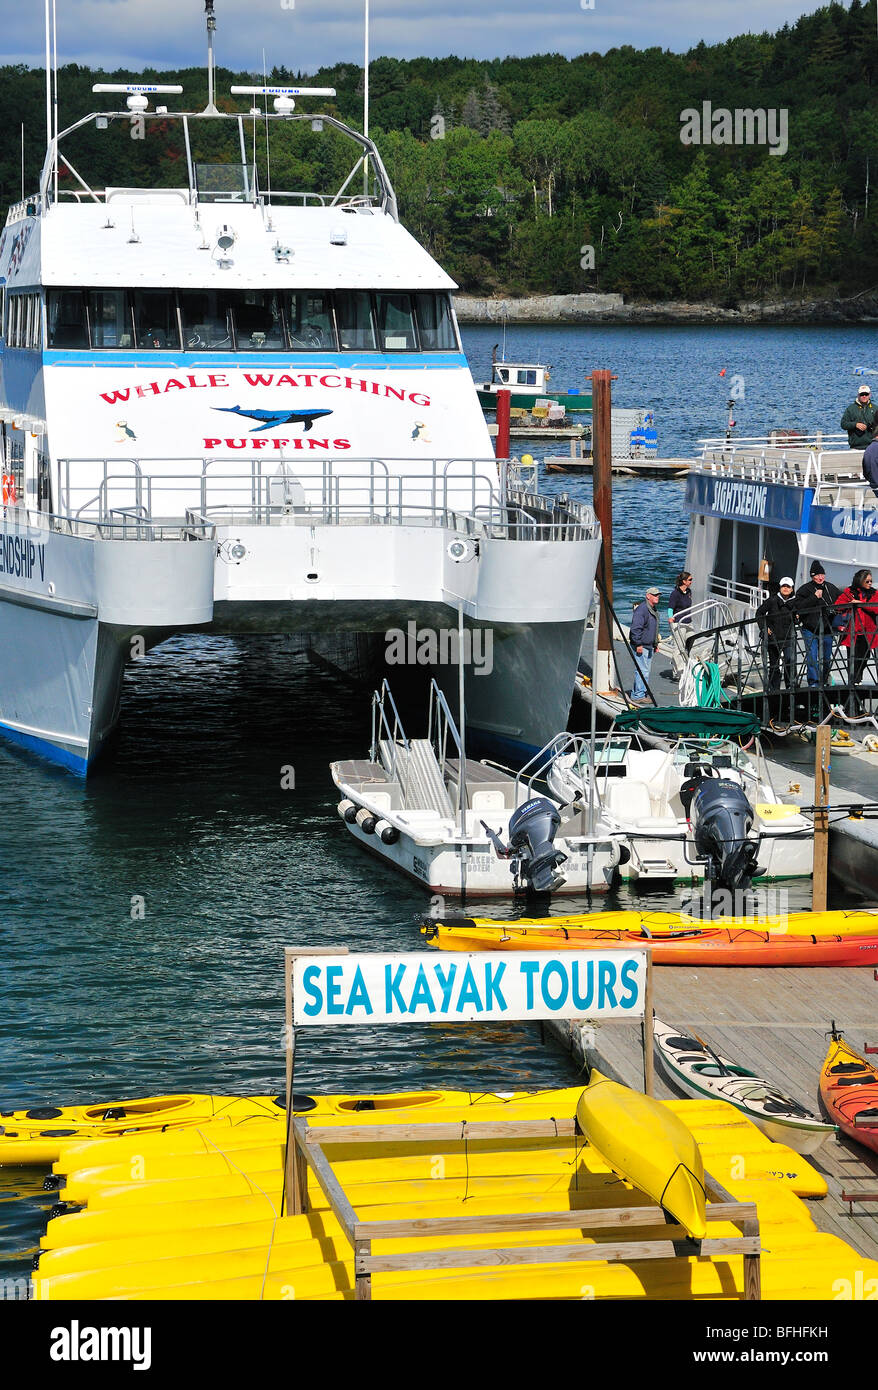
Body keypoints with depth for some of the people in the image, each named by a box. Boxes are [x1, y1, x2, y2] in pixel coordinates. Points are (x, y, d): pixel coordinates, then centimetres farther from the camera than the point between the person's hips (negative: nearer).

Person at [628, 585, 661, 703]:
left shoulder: (654, 609, 16)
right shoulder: (641, 609, -16)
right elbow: (636, 628, -20)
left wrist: (656, 643, 25)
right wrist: (638, 644, -22)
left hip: (649, 646, 10)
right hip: (641, 646, -10)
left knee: (645, 670, 13)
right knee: (642, 671, -11)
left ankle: (637, 694, 20)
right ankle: (638, 695, -9)